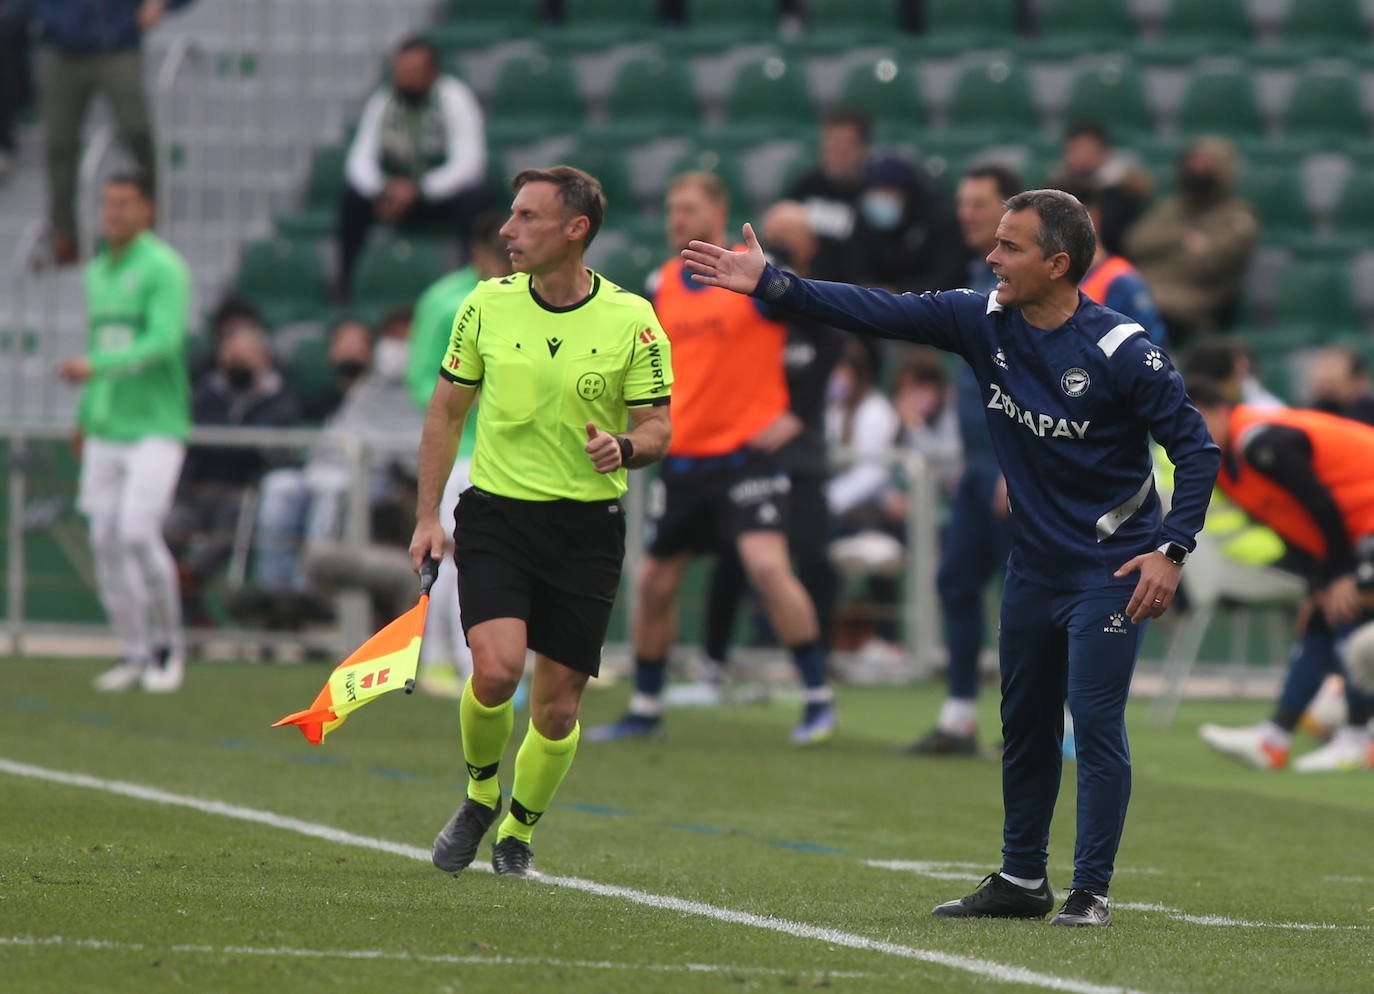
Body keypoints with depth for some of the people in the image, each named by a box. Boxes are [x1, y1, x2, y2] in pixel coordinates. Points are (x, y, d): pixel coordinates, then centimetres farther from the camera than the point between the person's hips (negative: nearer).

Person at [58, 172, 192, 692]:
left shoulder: (164, 268, -9)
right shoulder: (98, 273, 15)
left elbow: (164, 341, -21)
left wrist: (95, 366, -30)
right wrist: (85, 416, 21)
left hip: (156, 426, -7)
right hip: (105, 429, 7)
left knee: (137, 530, -18)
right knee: (106, 540, 2)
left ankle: (169, 642, -1)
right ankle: (136, 654, 11)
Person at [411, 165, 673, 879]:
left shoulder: (632, 321, -4)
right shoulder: (487, 307, 1)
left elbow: (658, 428, 1)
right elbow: (445, 411, 10)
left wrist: (624, 448, -22)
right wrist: (428, 516, 6)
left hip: (587, 525, 0)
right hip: (495, 514, 0)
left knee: (558, 706, 1)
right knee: (496, 667, -21)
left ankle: (518, 832, 26)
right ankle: (480, 794, 8)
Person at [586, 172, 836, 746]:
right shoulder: (663, 285, 9)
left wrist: (796, 414, -9)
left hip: (747, 450, -6)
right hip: (682, 456, 6)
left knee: (767, 568, -22)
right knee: (654, 584, 10)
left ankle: (819, 699, -12)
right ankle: (645, 709, 26)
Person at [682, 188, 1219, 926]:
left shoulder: (1120, 351, -18)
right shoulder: (985, 322, -2)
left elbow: (1196, 448, -13)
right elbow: (881, 313, -1)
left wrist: (1171, 550, -19)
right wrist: (770, 284, -6)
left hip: (1109, 571, -7)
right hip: (1033, 563, 7)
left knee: (1095, 723, -11)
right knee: (1024, 725, 14)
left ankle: (1091, 892, -3)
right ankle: (1022, 880, 26)